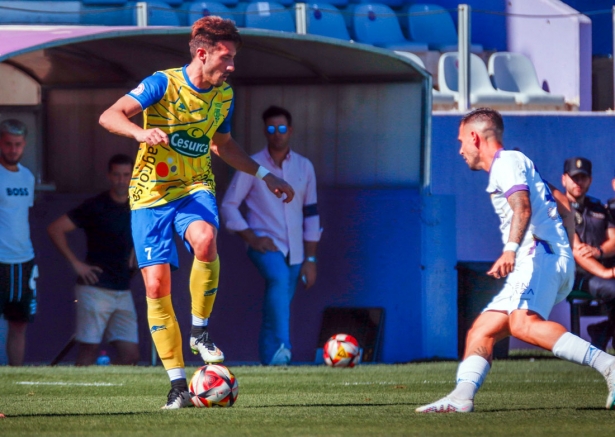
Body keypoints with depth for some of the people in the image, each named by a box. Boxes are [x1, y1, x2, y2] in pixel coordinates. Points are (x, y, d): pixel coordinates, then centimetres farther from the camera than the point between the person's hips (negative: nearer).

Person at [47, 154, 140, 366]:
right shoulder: (95, 207, -8)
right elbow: (55, 229, -11)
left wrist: (133, 256, 8)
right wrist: (75, 263, -13)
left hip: (123, 292, 6)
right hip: (95, 290, -6)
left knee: (130, 355, 0)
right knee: (89, 350, -8)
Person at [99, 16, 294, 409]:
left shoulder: (224, 96, 6)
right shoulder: (164, 84, -12)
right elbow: (110, 116, -20)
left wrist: (264, 175, 23)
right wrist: (140, 132, -39)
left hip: (195, 188, 3)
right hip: (152, 193, -3)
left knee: (205, 238, -33)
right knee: (157, 285, -9)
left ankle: (201, 332, -14)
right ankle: (178, 384, -1)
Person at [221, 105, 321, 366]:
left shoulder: (304, 167, 11)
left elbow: (311, 215, 14)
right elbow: (228, 207, 0)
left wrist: (310, 259, 9)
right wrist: (252, 238, -12)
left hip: (294, 251, 5)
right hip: (264, 245, -5)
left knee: (273, 314, 5)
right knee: (279, 278, -33)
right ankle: (282, 347, -46)